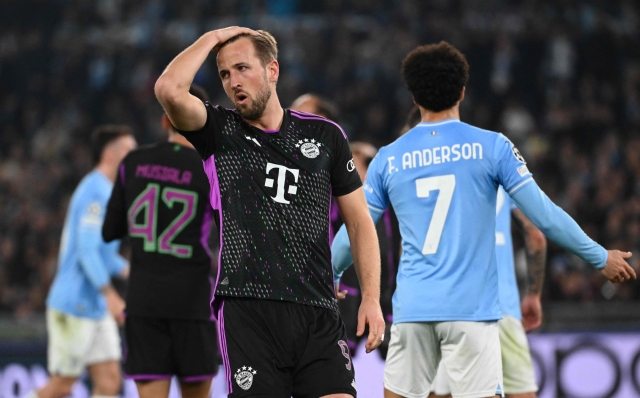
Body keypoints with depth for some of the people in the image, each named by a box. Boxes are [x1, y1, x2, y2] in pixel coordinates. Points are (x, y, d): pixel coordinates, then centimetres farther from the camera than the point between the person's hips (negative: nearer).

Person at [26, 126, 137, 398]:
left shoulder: (107, 192, 16)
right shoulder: (96, 191, -14)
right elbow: (86, 250, -22)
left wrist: (127, 270, 10)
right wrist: (110, 294, -26)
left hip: (96, 307, 10)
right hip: (74, 304, -10)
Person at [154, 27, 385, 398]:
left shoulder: (325, 135, 11)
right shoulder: (219, 131, 8)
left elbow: (359, 221, 14)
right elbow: (169, 90, -13)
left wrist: (371, 298, 4)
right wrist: (212, 39, 0)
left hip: (318, 312, 1)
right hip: (246, 310, -1)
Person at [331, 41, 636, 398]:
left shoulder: (388, 159, 7)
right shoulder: (491, 147, 0)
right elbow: (544, 215, -1)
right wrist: (601, 258, 10)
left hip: (412, 308, 2)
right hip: (471, 310, -2)